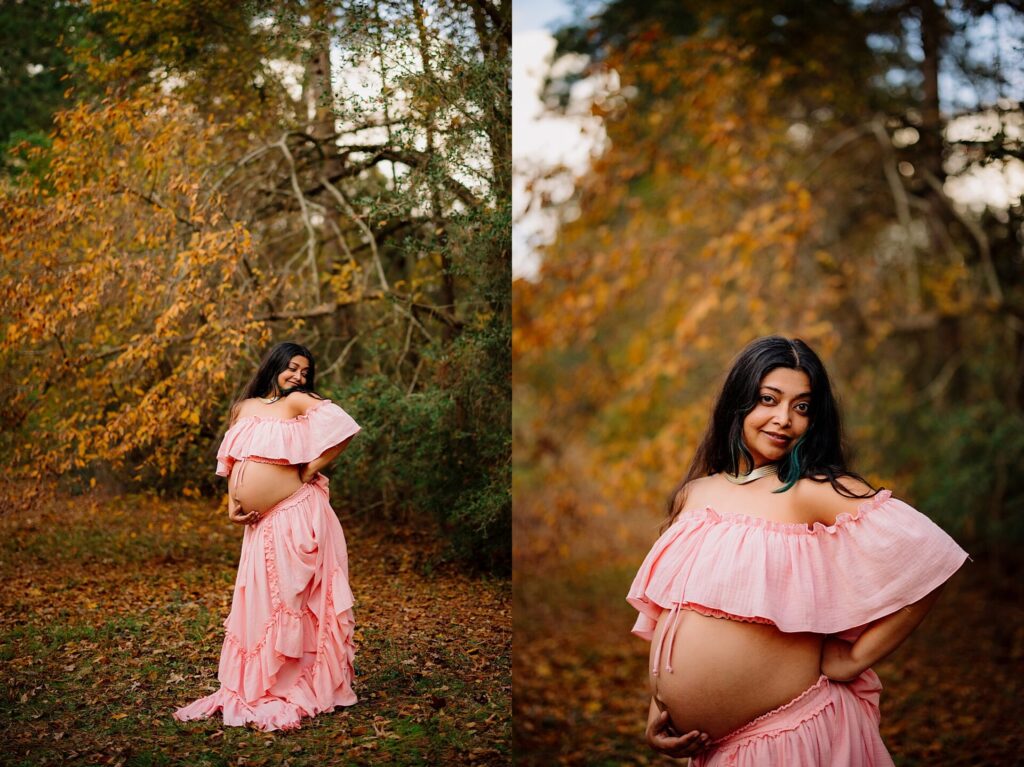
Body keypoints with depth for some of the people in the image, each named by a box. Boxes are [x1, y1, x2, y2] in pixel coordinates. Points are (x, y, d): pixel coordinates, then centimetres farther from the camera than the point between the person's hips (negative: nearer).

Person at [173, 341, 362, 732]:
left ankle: (300, 685, 6)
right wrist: (232, 502, 4)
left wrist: (312, 468, -10)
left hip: (296, 514, -6)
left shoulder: (298, 402, -1)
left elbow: (345, 427, -16)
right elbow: (233, 460, 18)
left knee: (293, 598, -3)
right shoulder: (245, 407, 16)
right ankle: (254, 685, 20)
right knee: (258, 601, 10)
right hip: (260, 522, 6)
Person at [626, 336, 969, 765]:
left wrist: (855, 658, -16)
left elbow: (933, 557, -23)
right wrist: (657, 709, 7)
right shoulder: (692, 495, 5)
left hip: (787, 732, -5)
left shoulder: (815, 491, -13)